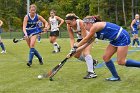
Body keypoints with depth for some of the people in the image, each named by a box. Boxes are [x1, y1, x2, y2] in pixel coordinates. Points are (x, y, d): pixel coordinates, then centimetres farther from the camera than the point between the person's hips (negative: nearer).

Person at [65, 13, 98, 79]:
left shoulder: (81, 23, -34)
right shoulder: (69, 26, -18)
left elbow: (85, 38, -31)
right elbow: (72, 39, -14)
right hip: (80, 38, 7)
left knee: (85, 52, -26)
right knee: (76, 55, 4)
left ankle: (91, 72, -28)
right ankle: (92, 61, 27)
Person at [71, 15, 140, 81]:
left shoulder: (95, 26, -18)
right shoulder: (95, 30, 10)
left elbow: (86, 39, -13)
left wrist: (75, 47, -5)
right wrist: (76, 49, 15)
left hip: (123, 37, -10)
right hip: (116, 40, 10)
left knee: (121, 62, -10)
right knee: (106, 58, 6)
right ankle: (116, 77, 12)